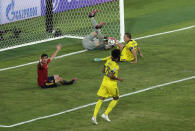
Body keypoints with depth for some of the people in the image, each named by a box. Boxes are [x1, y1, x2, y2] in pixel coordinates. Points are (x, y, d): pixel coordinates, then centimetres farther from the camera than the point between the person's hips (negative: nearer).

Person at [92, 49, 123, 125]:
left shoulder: (108, 61, 2)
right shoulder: (116, 66, -20)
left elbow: (103, 70, 11)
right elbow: (111, 76, -24)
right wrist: (118, 79, -10)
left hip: (104, 82, 6)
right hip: (111, 84, -6)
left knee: (101, 99, 5)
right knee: (116, 98, 17)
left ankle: (94, 116, -8)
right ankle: (106, 114, 10)